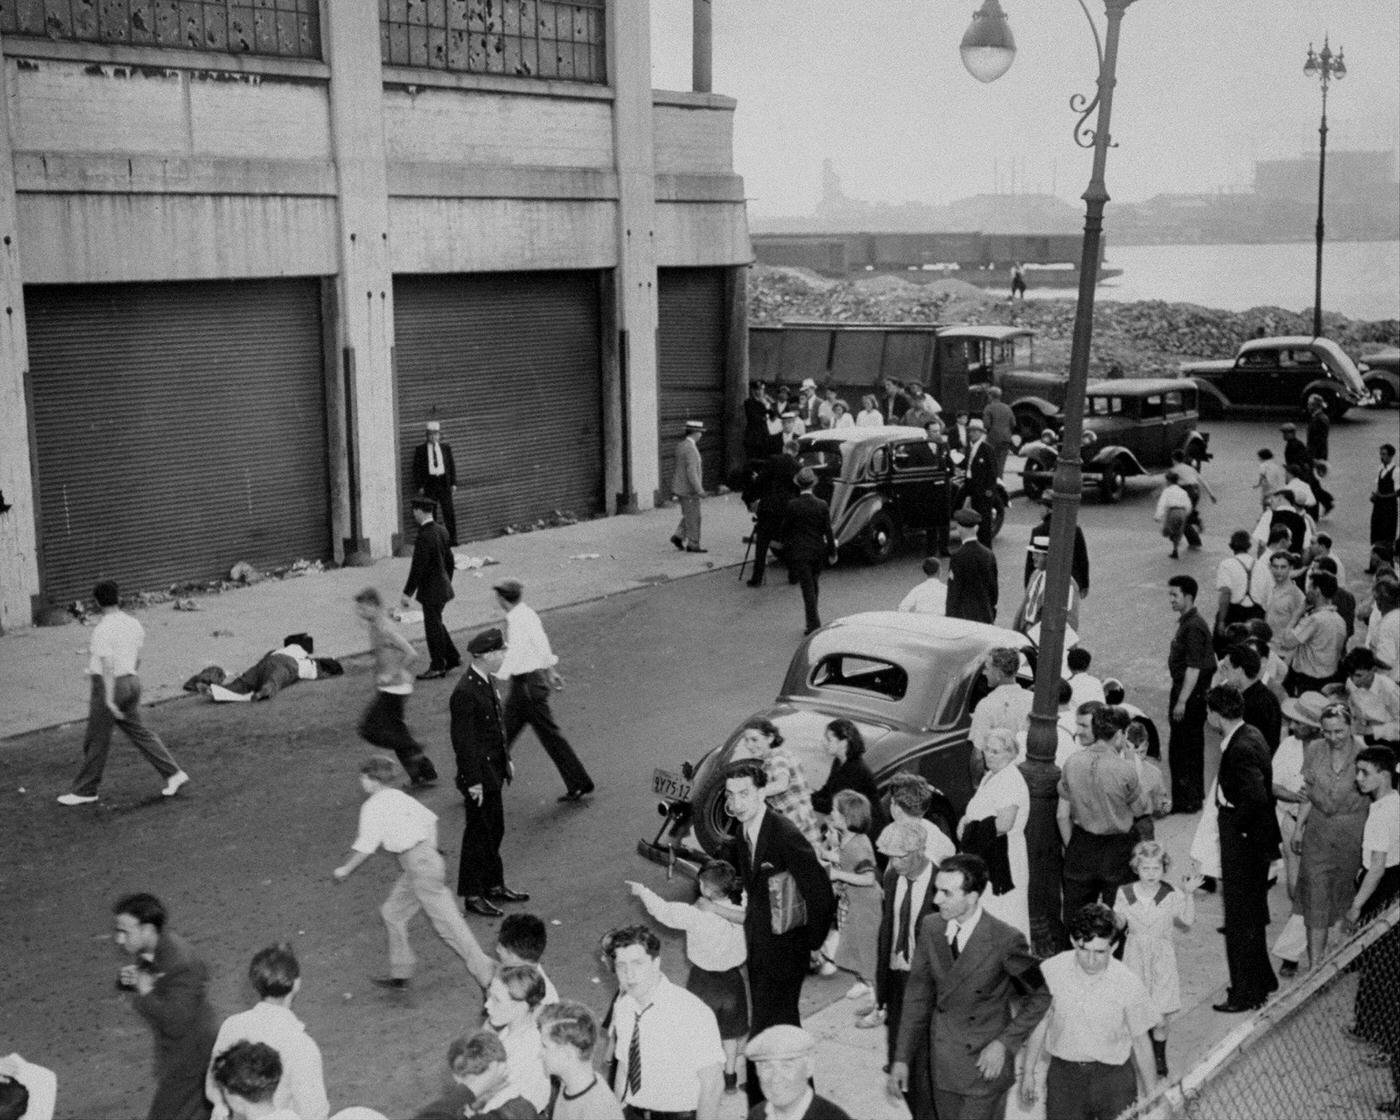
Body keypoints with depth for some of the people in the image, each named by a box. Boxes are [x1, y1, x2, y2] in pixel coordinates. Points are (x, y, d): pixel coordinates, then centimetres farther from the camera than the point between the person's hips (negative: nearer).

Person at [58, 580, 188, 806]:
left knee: (97, 740, 3)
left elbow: (107, 665, -22)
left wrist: (109, 699, -24)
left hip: (108, 686, -8)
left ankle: (85, 791, 14)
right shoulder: (133, 624, 7)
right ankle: (173, 774, 5)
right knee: (138, 731, 12)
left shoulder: (102, 630, -17)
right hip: (131, 682, 8)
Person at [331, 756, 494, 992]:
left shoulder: (373, 806, -8)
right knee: (392, 912, 19)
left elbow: (367, 846, -12)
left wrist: (345, 870, 1)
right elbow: (429, 818, 20)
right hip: (428, 855, 9)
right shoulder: (397, 796, 16)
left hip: (419, 863, -9)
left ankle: (486, 974, -6)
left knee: (447, 923, -6)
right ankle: (400, 974, 24)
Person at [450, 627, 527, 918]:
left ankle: (494, 886, 32)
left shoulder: (485, 682, 7)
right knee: (478, 834, 2)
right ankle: (472, 895, 14)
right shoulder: (465, 692, -24)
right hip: (479, 776, -9)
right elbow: (463, 741, -23)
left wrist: (506, 760, 21)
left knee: (495, 831, 19)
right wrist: (473, 782, -21)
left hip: (493, 771, 9)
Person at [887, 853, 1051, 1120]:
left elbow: (1040, 995, -8)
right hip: (942, 1065, 5)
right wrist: (901, 1058, 2)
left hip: (985, 1064, -5)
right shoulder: (930, 929, -5)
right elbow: (917, 996, 3)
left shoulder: (1005, 940, -20)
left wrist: (1005, 1043, -14)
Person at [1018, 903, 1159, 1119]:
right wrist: (1028, 1072, 9)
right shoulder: (1052, 971, -12)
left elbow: (1141, 1041, -4)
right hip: (1063, 1075, 1)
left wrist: (1152, 1098, 2)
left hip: (1113, 1076, -1)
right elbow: (1039, 1022, 3)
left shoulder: (1127, 983, -15)